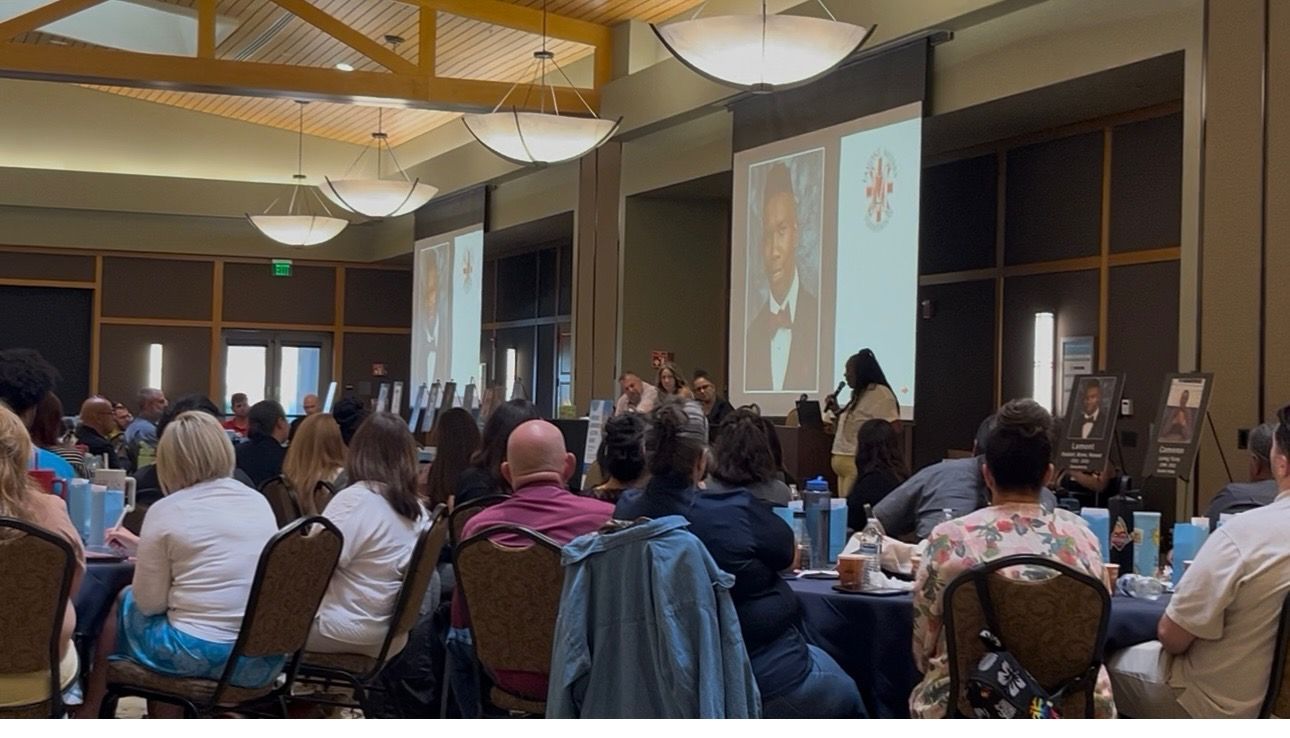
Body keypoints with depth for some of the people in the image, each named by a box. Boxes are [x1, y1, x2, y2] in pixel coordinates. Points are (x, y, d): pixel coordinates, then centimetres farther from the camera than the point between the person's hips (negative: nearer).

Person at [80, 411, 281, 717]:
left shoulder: (165, 511, -7)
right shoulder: (259, 501, 10)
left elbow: (150, 603, -3)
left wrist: (143, 550, 17)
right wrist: (142, 545, 35)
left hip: (198, 655, -6)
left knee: (125, 602, 23)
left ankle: (90, 711, 38)